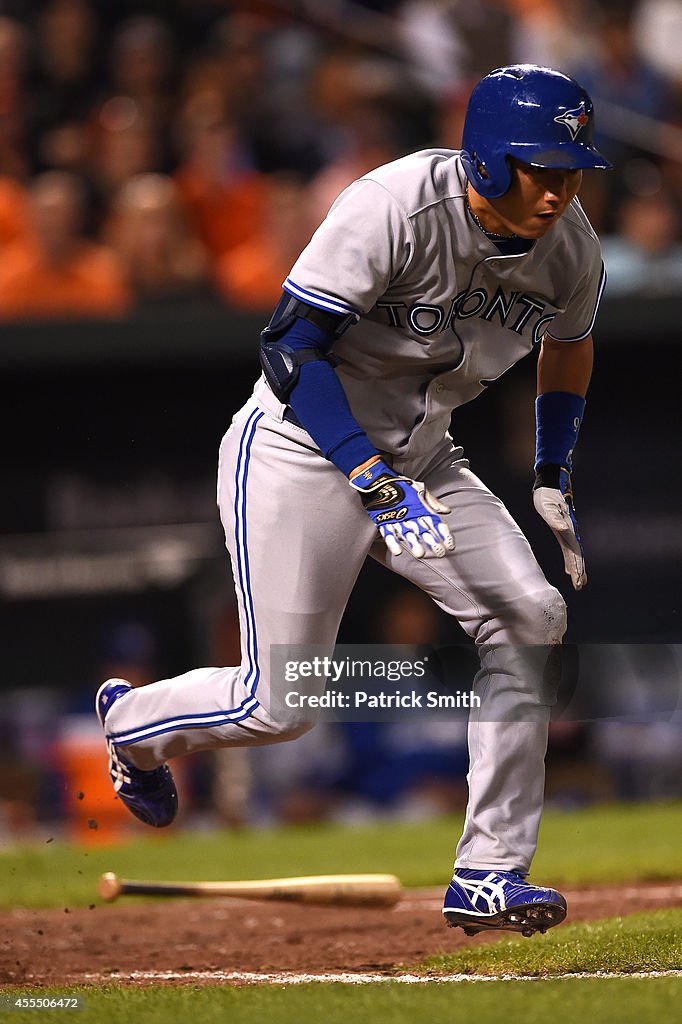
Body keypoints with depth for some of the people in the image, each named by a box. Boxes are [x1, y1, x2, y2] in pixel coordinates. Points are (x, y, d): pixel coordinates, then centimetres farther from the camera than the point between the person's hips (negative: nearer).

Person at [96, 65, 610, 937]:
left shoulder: (568, 244, -6)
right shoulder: (394, 209, -27)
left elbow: (569, 344, 17)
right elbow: (290, 345, -26)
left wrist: (552, 482, 10)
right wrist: (373, 480, -33)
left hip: (418, 458, 6)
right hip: (300, 453, -6)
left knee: (529, 617, -16)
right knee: (278, 707, -6)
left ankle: (489, 875, -9)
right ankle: (129, 720, 28)